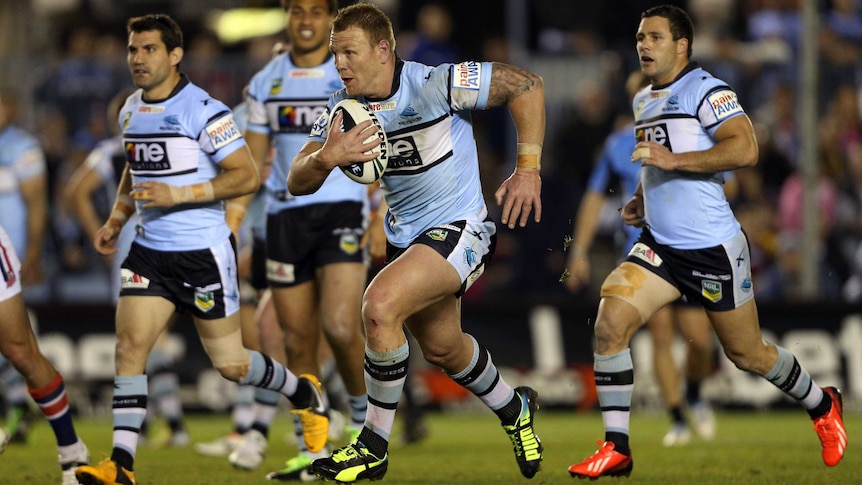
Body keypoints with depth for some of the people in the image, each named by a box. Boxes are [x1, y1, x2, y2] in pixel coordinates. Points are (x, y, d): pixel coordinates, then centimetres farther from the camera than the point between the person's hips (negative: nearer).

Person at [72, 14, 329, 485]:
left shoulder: (204, 111, -14)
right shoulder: (130, 111, 8)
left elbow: (247, 176, -17)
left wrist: (179, 194, -23)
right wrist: (116, 219, 12)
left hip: (204, 252, -6)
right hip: (149, 250, 6)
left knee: (231, 365, 3)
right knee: (129, 345, -11)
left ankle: (304, 394, 33)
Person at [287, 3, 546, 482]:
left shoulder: (434, 85, -22)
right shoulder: (343, 109, -4)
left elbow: (526, 84, -17)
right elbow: (298, 183, -7)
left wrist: (528, 170, -19)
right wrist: (325, 158, -30)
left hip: (459, 228, -8)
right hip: (406, 237, 8)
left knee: (379, 305, -27)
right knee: (442, 347, 22)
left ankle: (374, 446, -14)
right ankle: (514, 410, 52)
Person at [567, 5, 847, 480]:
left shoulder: (706, 91, -11)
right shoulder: (643, 101, 15)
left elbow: (745, 148, -25)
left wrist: (674, 159, -28)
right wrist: (641, 199, 15)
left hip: (713, 248, -7)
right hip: (659, 244, 7)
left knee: (747, 354, 6)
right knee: (610, 322, -15)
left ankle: (821, 405, 35)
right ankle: (616, 449, -11)